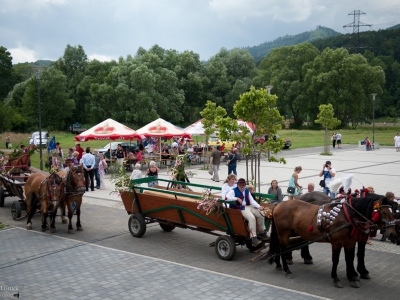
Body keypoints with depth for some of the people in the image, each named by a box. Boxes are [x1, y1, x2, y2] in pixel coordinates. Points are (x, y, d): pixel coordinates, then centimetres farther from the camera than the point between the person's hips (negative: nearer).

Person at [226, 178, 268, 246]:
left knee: (260, 215, 0)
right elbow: (227, 198, -20)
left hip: (248, 206, 8)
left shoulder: (247, 191, 15)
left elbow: (252, 201, 11)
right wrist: (237, 198, -24)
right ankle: (254, 238, -29)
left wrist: (259, 207, -4)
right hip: (240, 208, -8)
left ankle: (262, 233, 22)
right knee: (252, 218, -29)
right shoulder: (234, 191, -5)